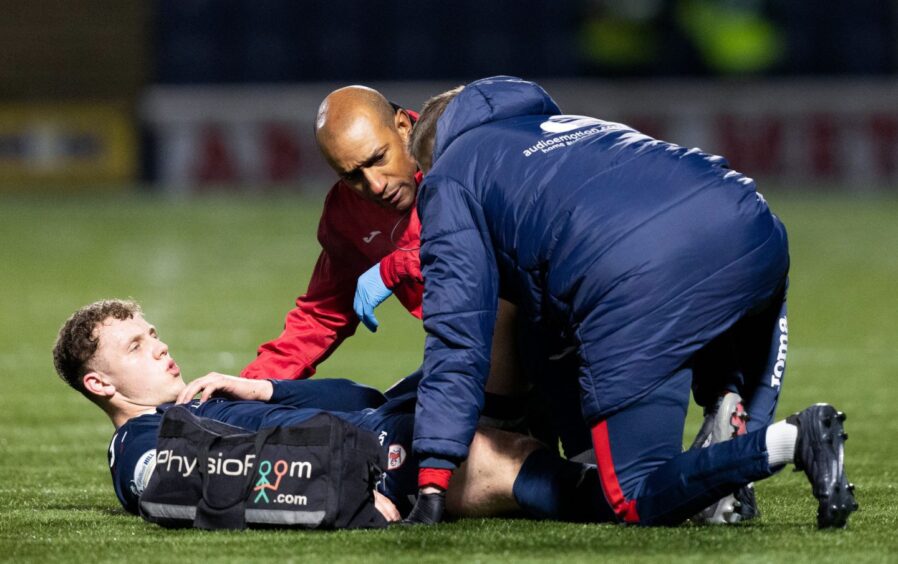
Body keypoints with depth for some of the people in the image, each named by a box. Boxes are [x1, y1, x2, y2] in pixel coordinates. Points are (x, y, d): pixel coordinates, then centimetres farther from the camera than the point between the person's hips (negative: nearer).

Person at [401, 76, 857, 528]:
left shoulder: (449, 180, 23)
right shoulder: (575, 124, 42)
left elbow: (458, 335, 13)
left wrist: (432, 479, 12)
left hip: (635, 286, -6)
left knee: (636, 499, 2)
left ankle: (790, 442, -17)